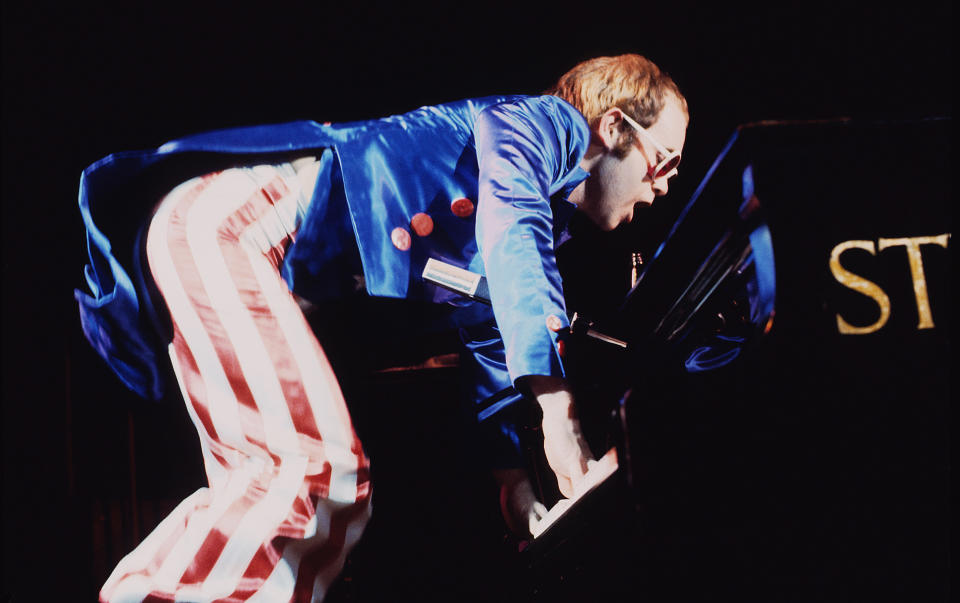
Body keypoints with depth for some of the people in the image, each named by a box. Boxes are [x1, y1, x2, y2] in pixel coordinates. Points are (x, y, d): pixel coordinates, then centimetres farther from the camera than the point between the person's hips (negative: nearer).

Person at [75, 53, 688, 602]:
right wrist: (558, 406, -29)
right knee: (313, 468, -19)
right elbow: (509, 235, -22)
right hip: (222, 220, -10)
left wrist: (515, 482, 23)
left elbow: (491, 354, 33)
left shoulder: (546, 223, 26)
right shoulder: (542, 123, -2)